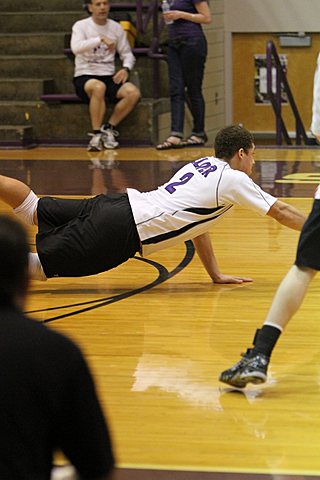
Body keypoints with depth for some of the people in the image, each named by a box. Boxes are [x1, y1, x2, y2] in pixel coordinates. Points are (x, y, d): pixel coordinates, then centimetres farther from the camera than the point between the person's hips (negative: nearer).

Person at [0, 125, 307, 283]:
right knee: (39, 265, -12)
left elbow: (196, 222, 27)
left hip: (122, 203, 8)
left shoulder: (205, 163, 22)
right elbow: (281, 212, 1)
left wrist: (216, 275, 25)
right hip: (125, 230, -8)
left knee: (34, 209, 11)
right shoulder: (233, 180, -3)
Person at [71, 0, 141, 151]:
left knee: (133, 92, -25)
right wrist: (101, 39, -29)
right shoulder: (81, 26, -3)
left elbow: (127, 54, 15)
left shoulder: (116, 28, 10)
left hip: (109, 77, 4)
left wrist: (126, 68, -7)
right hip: (85, 77, -4)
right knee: (99, 87, -40)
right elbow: (76, 48, -23)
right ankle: (96, 134, -26)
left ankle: (108, 128, -8)